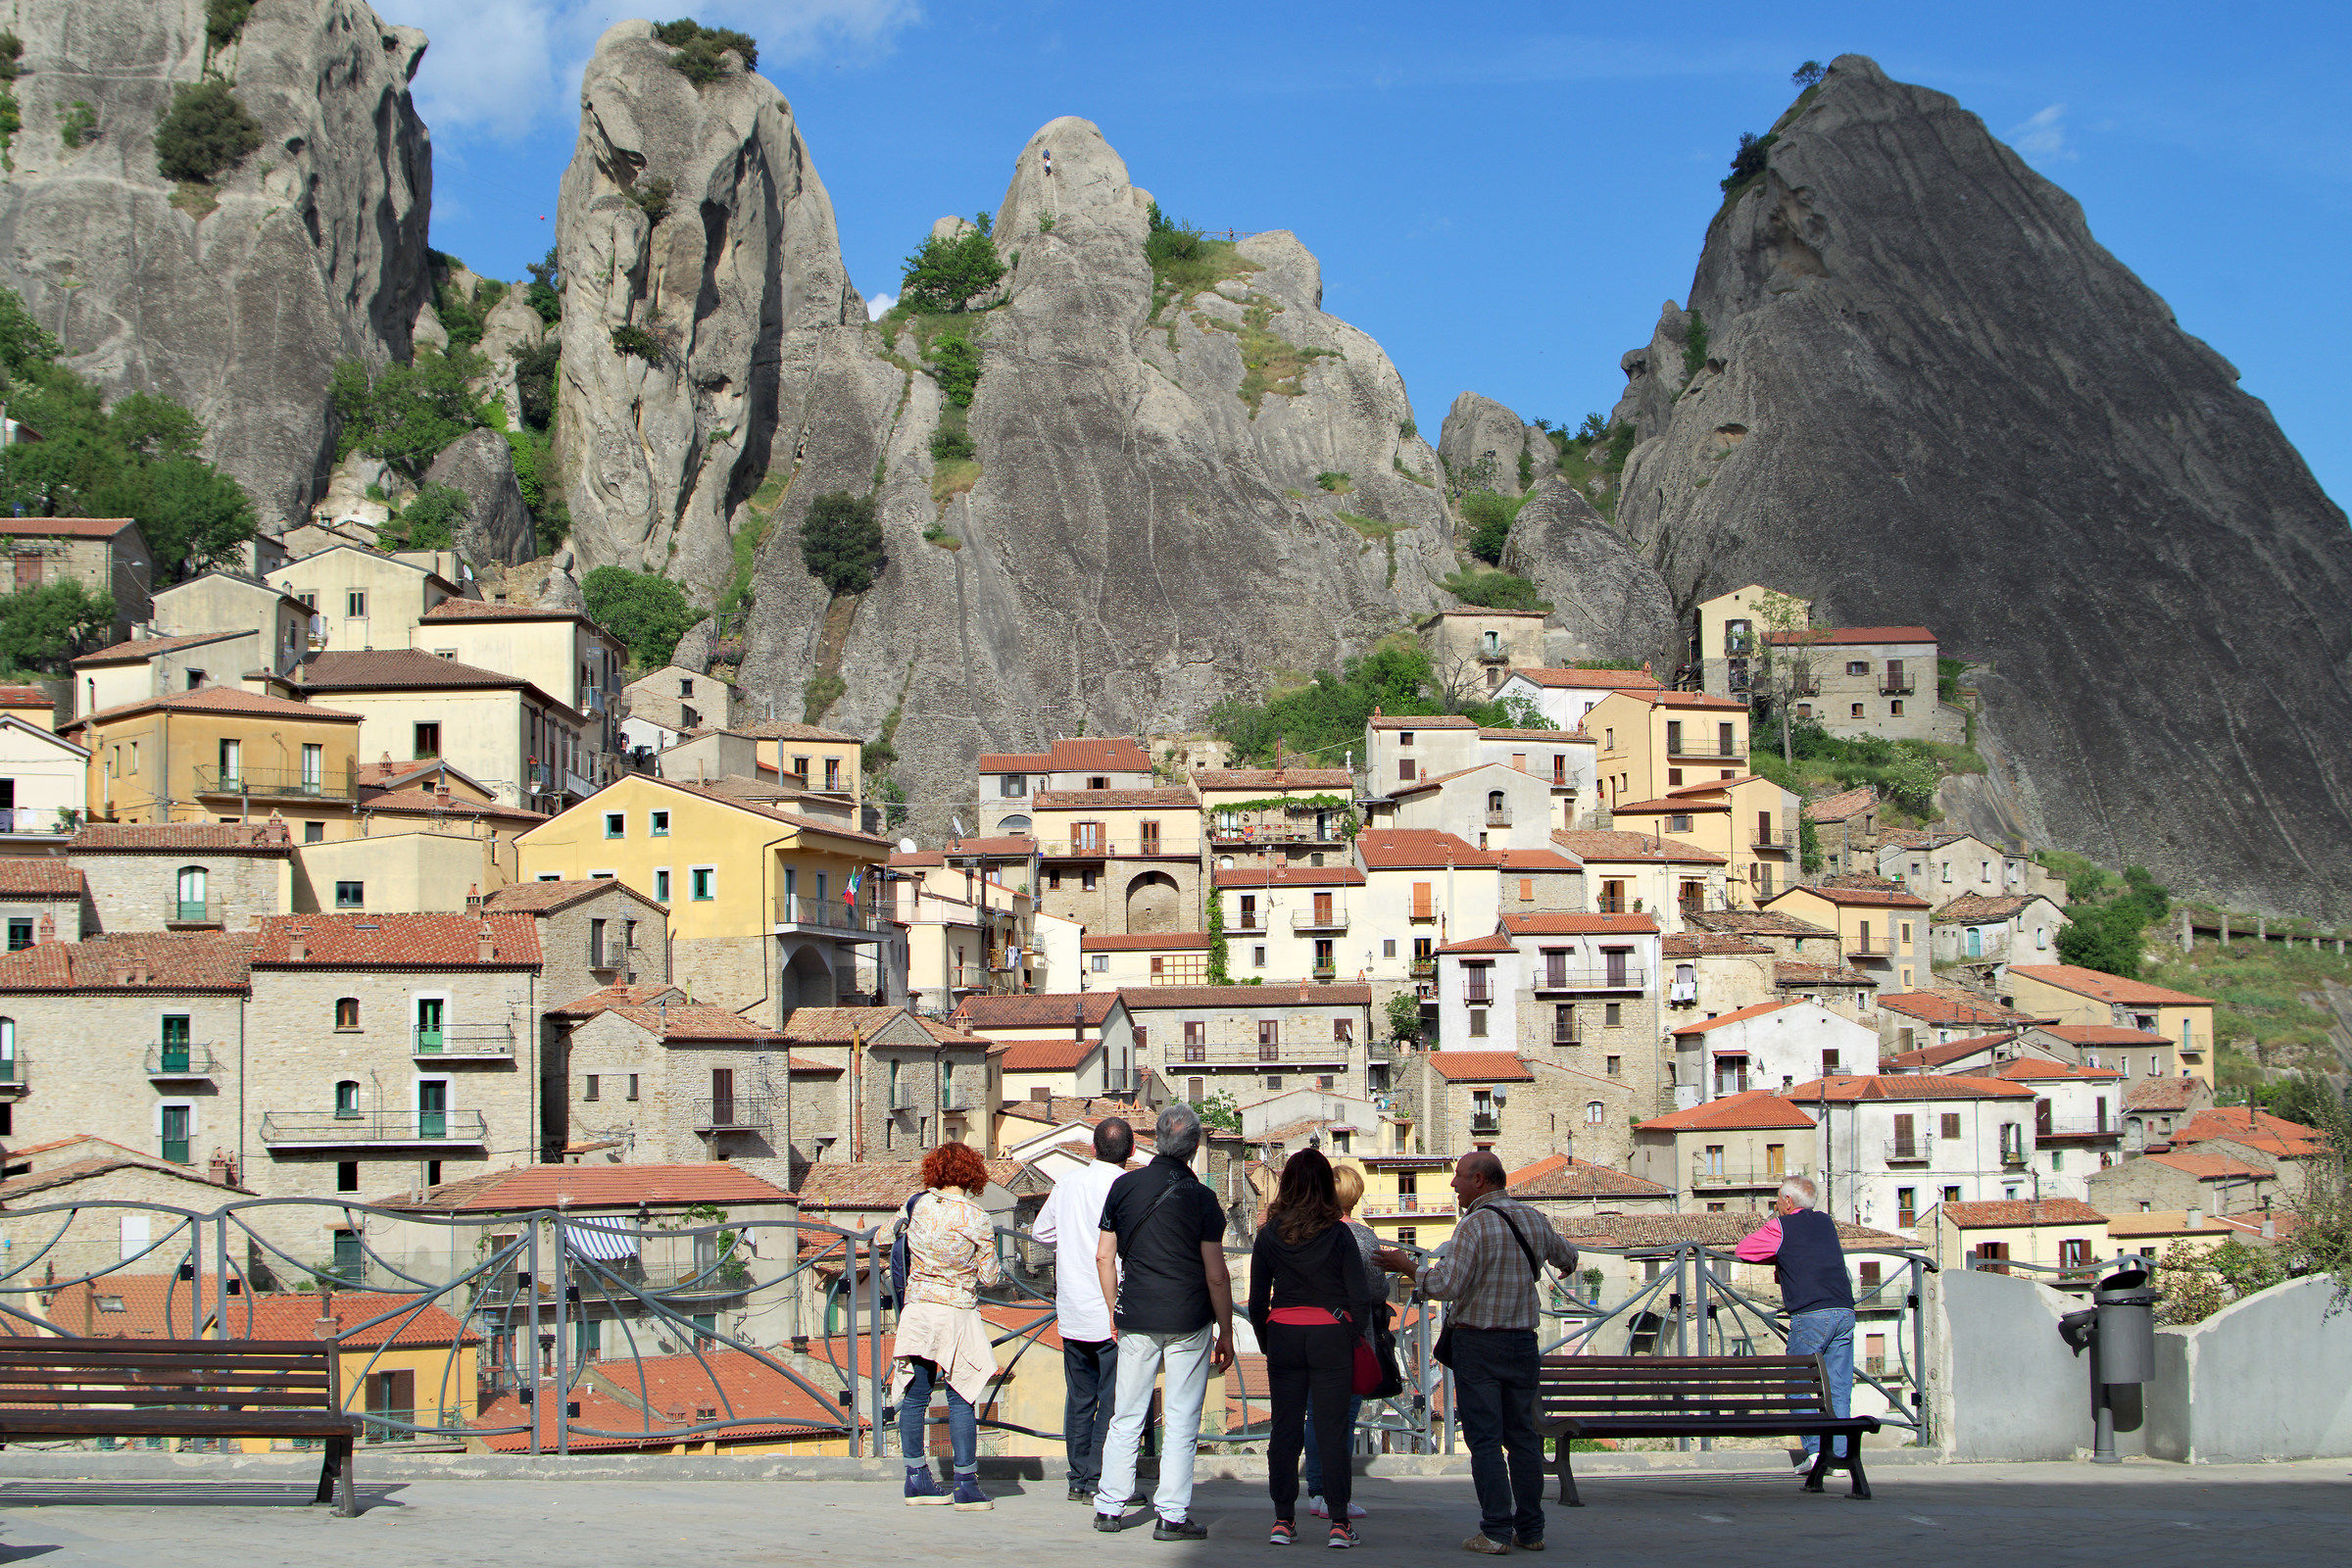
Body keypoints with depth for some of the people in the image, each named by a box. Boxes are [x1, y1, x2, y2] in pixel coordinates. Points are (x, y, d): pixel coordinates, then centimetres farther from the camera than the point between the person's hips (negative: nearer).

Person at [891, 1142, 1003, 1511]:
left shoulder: (920, 1204, -1)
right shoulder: (976, 1217, -11)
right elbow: (990, 1276, -6)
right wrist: (999, 1270, 14)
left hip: (917, 1310, 4)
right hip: (957, 1314, -4)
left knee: (915, 1397, 9)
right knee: (960, 1400, 1)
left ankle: (917, 1480, 16)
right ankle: (966, 1486, 0)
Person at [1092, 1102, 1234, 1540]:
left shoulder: (1124, 1186, 1)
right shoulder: (1200, 1198, -9)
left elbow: (1104, 1256, 6)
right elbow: (1216, 1275, -9)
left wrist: (1114, 1308, 18)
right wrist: (1226, 1335, -1)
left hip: (1136, 1321, 3)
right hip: (1189, 1322, -3)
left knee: (1126, 1417, 12)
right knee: (1181, 1422, 2)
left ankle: (1109, 1507, 14)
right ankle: (1173, 1515, 2)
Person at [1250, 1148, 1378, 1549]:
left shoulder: (1269, 1234, 0)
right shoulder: (1338, 1233, -7)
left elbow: (1257, 1301, 3)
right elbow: (1360, 1296, -8)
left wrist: (1267, 1343, 13)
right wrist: (1352, 1339, 5)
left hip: (1283, 1334, 2)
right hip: (1331, 1335, -2)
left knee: (1285, 1430, 8)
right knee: (1334, 1431, 3)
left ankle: (1283, 1519, 8)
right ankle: (1339, 1522, 2)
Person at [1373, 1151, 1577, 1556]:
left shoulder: (1475, 1224, -14)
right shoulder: (1533, 1220, 7)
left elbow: (1447, 1285, -22)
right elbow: (1565, 1256, 26)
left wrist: (1406, 1265, -6)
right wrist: (1567, 1264, 50)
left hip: (1477, 1343, -6)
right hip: (1523, 1341, 6)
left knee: (1485, 1439, -3)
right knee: (1523, 1437, 11)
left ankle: (1496, 1531, -6)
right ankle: (1530, 1530, 12)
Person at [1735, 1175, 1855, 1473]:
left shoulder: (1780, 1227, 3)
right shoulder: (1825, 1222, 19)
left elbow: (1742, 1250, 13)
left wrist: (1777, 1260, 27)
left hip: (1810, 1315, -5)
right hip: (1844, 1311, 6)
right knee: (1839, 1389, 6)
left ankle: (1815, 1450, -11)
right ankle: (1840, 1455, 3)